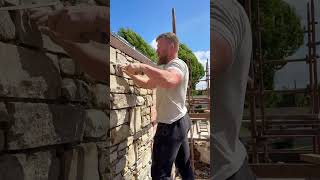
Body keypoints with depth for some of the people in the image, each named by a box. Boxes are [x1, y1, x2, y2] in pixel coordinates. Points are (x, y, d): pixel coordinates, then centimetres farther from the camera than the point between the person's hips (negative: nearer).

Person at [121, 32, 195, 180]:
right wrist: (131, 74, 8)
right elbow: (148, 84, 21)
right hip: (179, 122, 11)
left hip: (171, 125, -11)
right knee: (185, 166, 21)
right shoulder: (166, 67, 17)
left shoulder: (178, 64, -17)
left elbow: (169, 81, -41)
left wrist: (142, 67, -33)